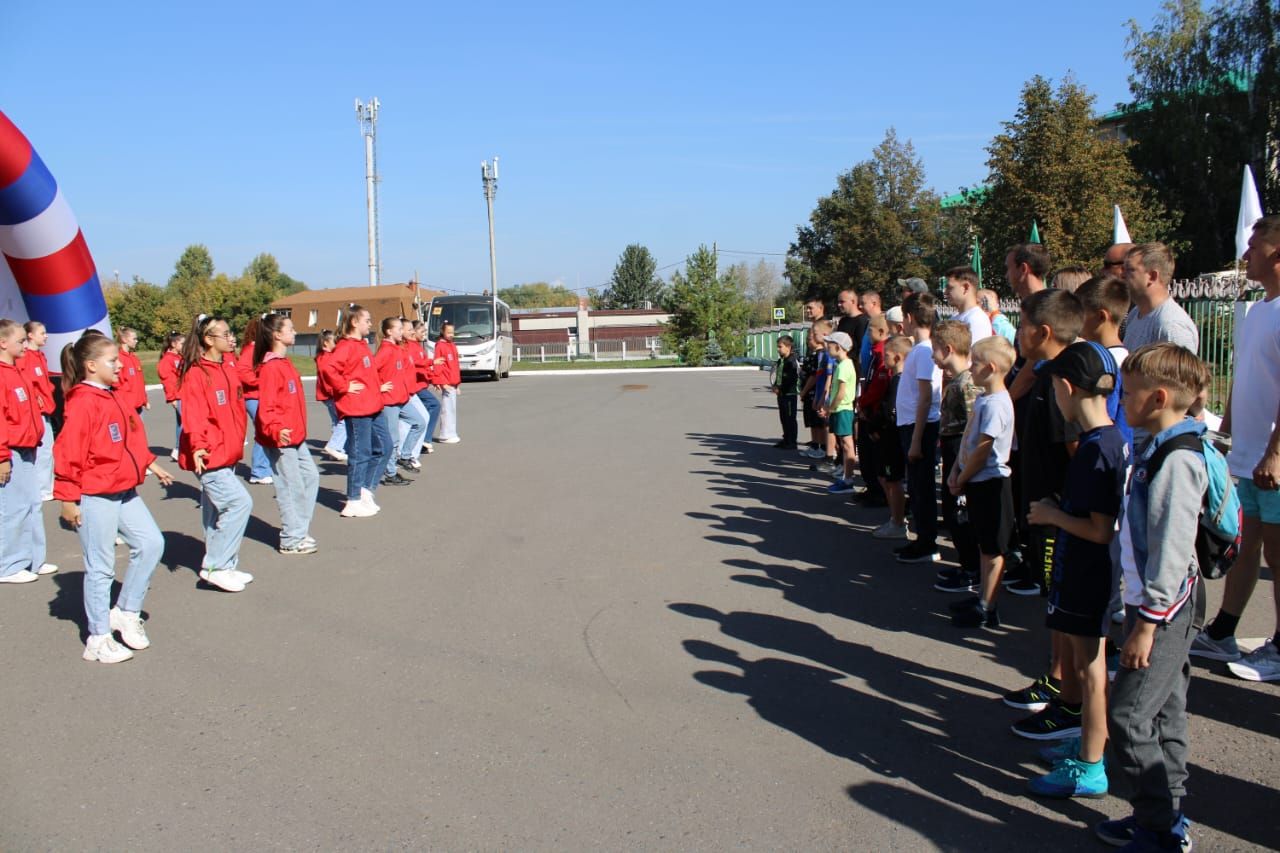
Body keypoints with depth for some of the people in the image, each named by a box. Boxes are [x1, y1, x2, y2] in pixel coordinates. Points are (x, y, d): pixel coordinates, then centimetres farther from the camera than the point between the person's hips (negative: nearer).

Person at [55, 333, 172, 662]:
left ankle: (126, 612, 22)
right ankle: (98, 639, 15)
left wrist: (151, 466, 18)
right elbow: (68, 453, -18)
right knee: (100, 567, 1)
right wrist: (68, 499, -18)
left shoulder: (116, 399, 10)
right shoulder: (82, 403, -17)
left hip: (125, 492, 8)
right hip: (94, 498, -8)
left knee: (151, 543, 6)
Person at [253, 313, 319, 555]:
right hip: (279, 438, -10)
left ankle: (299, 531, 24)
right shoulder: (270, 367, -16)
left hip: (294, 435, 10)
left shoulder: (285, 363, 12)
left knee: (310, 477, 13)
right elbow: (266, 407, -21)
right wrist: (276, 430, -36)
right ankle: (291, 540, 8)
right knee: (292, 486, -3)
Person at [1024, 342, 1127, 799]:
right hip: (1087, 573, 9)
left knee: (1088, 667, 2)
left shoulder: (1095, 449, -25)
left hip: (1086, 573, -9)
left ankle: (1089, 768, 15)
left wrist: (1052, 515, -14)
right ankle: (1091, 740, 37)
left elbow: (1101, 530, -25)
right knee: (1080, 664, 22)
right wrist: (1057, 509, 7)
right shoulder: (1114, 439, 5)